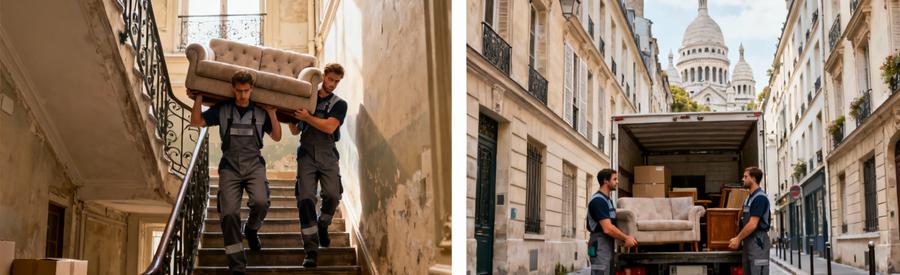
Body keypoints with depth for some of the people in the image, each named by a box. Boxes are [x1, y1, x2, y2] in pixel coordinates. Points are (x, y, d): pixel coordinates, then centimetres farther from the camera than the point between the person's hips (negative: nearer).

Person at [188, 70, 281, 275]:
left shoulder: (261, 111, 4)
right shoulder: (222, 110, 4)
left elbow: (277, 137, 8)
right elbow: (196, 122, 5)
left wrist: (272, 114, -2)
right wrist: (198, 100, -5)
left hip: (254, 165, 0)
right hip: (230, 167, 0)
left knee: (261, 202, -27)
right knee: (229, 213, -10)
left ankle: (251, 229, 11)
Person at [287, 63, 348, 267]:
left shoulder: (339, 104, 8)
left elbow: (329, 127, -10)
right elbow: (295, 131, 19)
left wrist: (307, 117, -14)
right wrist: (290, 116, 3)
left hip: (327, 155, 0)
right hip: (307, 154, 1)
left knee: (333, 195, -16)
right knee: (305, 199, -11)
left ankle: (323, 225, 18)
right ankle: (311, 250, -10)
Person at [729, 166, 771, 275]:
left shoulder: (760, 197, -14)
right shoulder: (750, 197, 16)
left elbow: (753, 224, -19)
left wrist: (738, 239, -12)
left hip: (758, 241, -10)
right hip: (748, 241, 10)